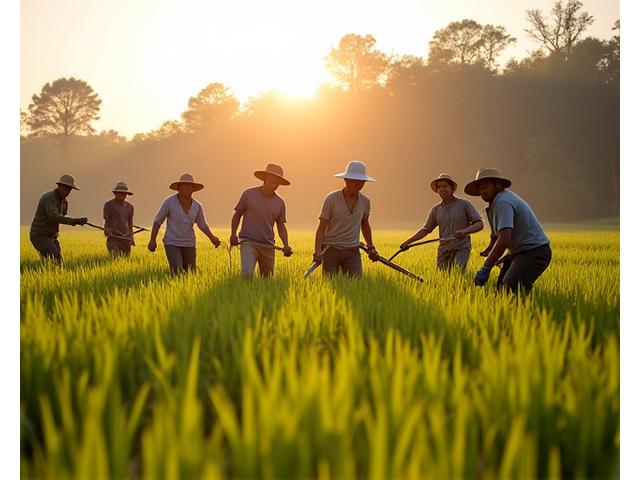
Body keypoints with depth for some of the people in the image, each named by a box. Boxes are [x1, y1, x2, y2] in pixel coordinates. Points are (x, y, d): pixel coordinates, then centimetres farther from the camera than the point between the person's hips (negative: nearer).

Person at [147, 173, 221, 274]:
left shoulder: (197, 206, -2)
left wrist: (212, 238, -10)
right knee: (178, 272, -23)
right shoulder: (169, 202, -11)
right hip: (172, 243, -4)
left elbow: (203, 225, 7)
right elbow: (157, 221, -4)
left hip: (189, 245, 4)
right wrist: (152, 241, -9)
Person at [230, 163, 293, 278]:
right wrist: (233, 234, -4)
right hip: (248, 242, -4)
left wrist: (286, 245, -1)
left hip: (268, 246, 4)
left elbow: (281, 226, 15)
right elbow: (237, 215, 9)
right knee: (247, 274, -24)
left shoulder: (279, 202, 9)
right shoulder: (249, 194, 1)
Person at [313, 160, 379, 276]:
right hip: (331, 249, -3)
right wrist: (317, 252, -20)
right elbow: (321, 227, -9)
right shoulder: (331, 199, -8)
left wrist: (371, 247, 21)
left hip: (352, 251, 3)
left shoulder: (365, 201, 3)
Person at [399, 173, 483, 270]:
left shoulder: (465, 204, 0)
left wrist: (465, 231, -25)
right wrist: (408, 241, 5)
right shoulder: (436, 209, 10)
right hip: (443, 250, 4)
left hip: (461, 248, -4)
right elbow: (426, 229, 16)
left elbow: (480, 224, -7)